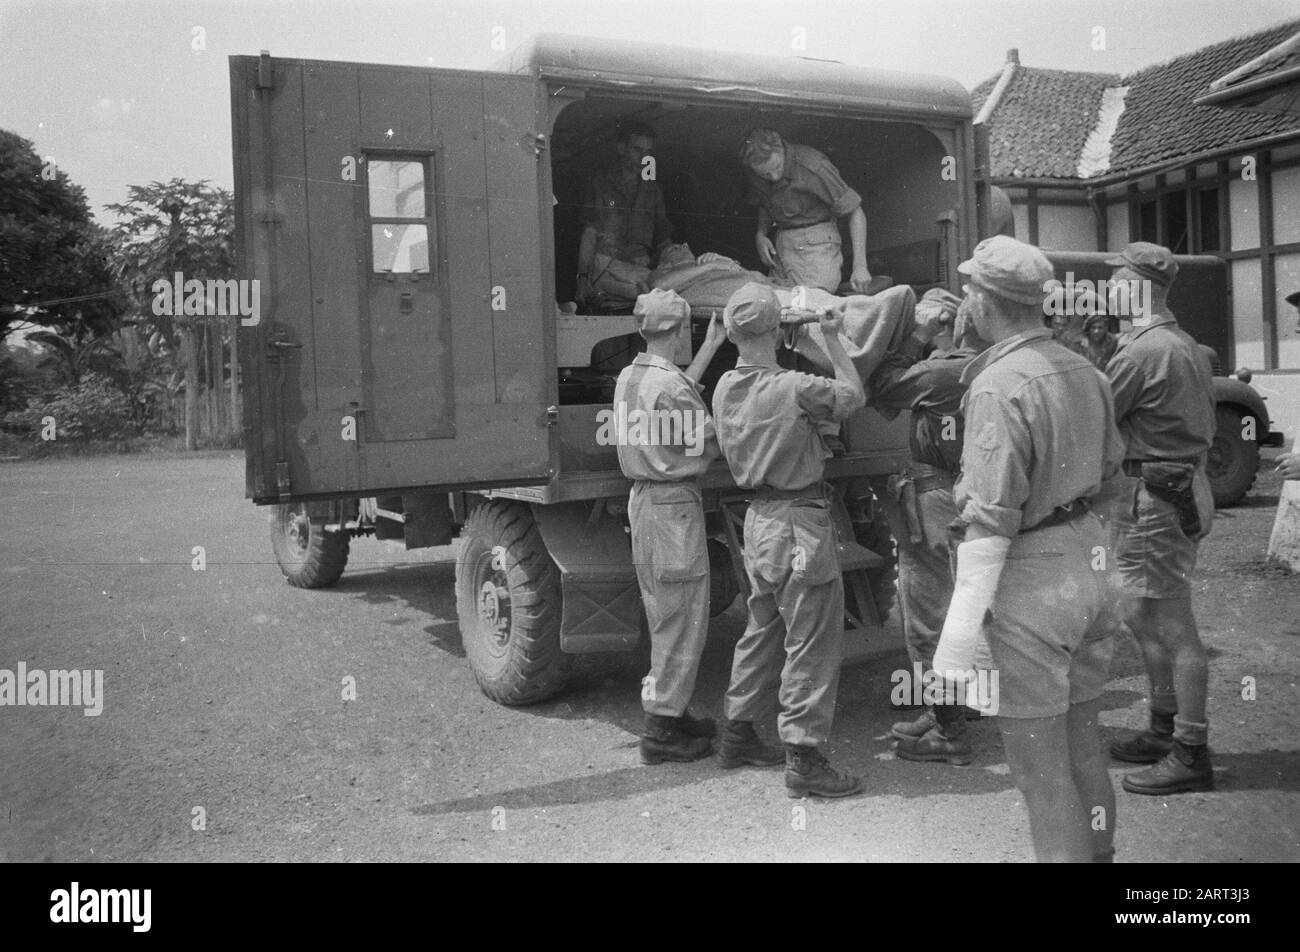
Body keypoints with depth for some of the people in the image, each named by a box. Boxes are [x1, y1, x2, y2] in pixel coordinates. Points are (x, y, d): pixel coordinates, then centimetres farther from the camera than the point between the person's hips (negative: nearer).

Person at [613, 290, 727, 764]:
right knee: (682, 616, -1)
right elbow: (710, 448, -14)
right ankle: (661, 729, 4)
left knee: (664, 614, 18)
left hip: (643, 498, 9)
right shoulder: (670, 384, -18)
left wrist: (711, 347, 25)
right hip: (675, 503, -9)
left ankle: (669, 711, 28)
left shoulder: (628, 377, 8)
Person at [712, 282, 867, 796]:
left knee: (764, 627, 22)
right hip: (800, 521, -8)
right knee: (812, 639, -1)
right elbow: (854, 394, -3)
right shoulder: (794, 388, -19)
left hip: (759, 517, 8)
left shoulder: (725, 388, 3)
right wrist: (832, 339, 5)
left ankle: (738, 727, 34)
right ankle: (803, 757, 3)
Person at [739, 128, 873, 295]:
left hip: (816, 242, -6)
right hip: (782, 242, 6)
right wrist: (760, 234, -3)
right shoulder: (753, 171, -4)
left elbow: (855, 212, -16)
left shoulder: (813, 166, -21)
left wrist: (860, 266, -22)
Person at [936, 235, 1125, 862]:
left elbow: (991, 522, -24)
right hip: (1090, 559, 9)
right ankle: (1097, 852, 35)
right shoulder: (1082, 370, 6)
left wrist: (958, 636, -23)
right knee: (1080, 741, 22)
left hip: (1032, 577, -9)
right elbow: (1109, 464, 19)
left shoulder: (999, 386, -20)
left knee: (1038, 761, 3)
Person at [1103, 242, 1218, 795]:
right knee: (1142, 616, 19)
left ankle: (1190, 755, 5)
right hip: (1181, 487, 11)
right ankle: (1164, 730, 30)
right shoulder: (1184, 346, 15)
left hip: (1153, 497, -11)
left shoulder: (1143, 352, -18)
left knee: (1171, 626, -4)